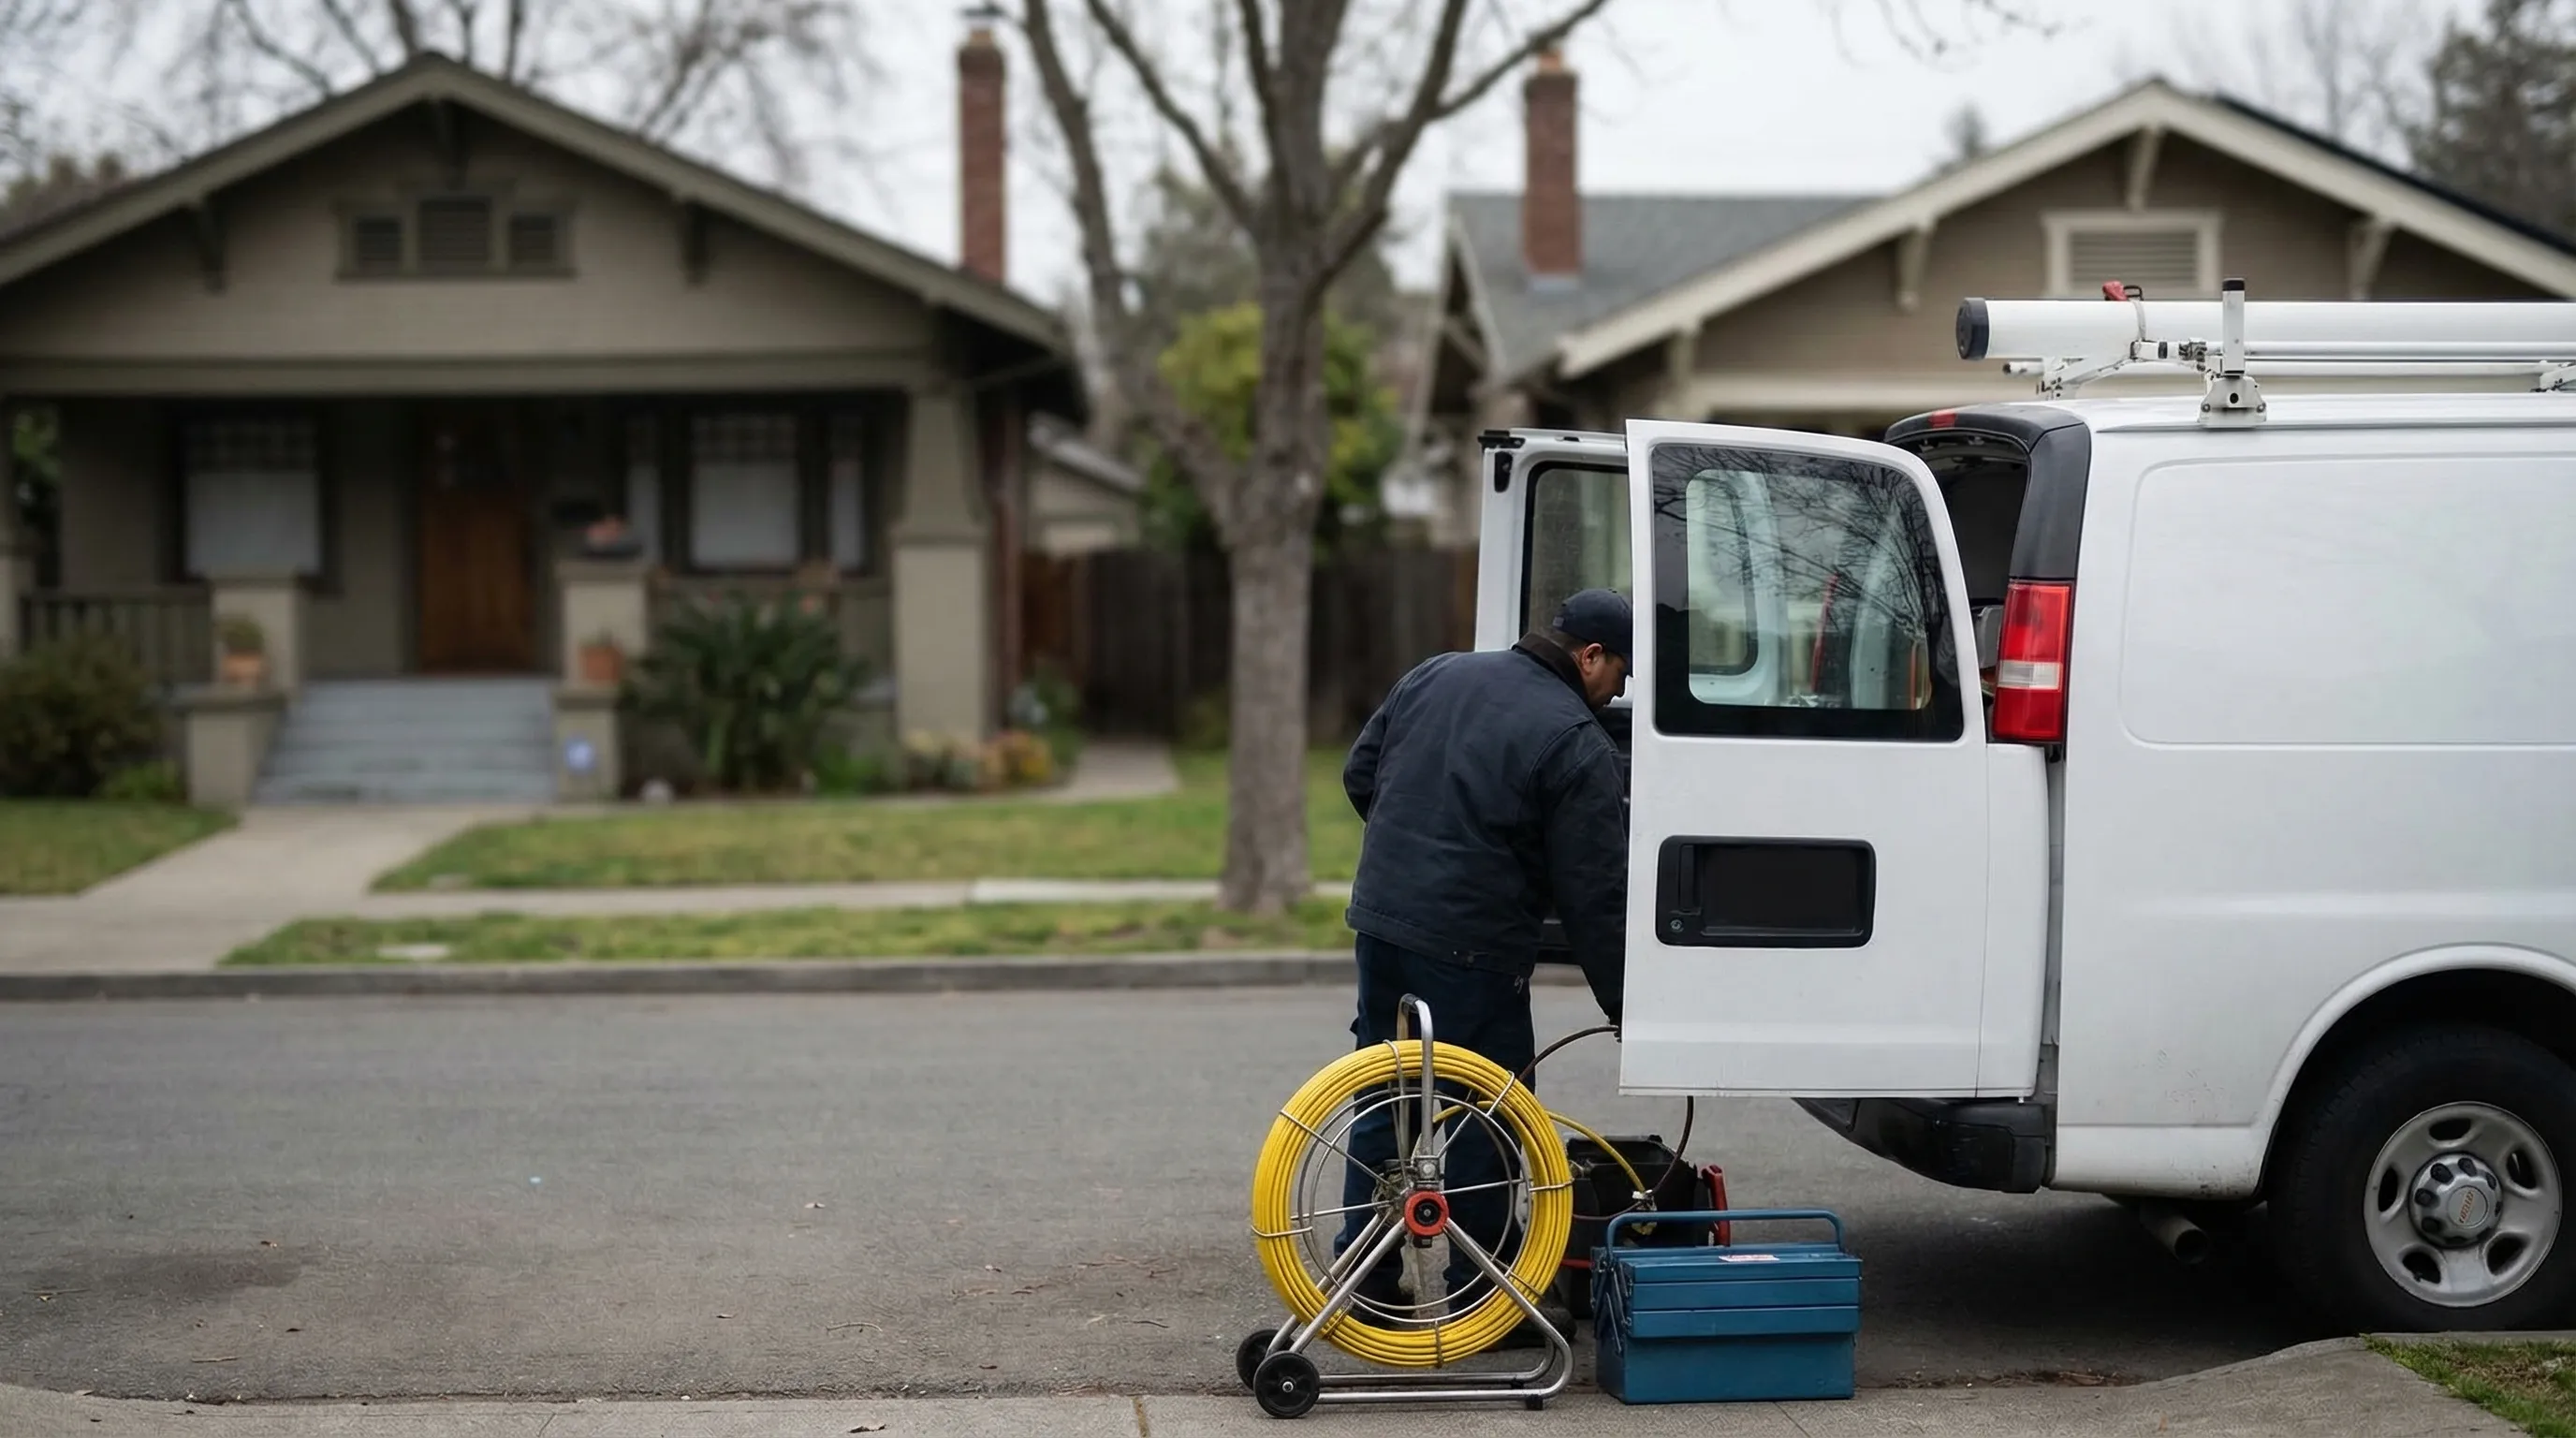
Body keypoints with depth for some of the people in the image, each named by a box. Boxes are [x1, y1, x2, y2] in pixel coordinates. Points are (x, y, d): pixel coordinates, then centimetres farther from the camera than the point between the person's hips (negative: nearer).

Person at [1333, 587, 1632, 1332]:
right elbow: (1595, 899, -11)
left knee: (1381, 1103, 15)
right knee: (1486, 1127, 3)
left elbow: (1360, 775, 17)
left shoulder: (1436, 675, 9)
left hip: (1381, 920, 7)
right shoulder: (1576, 745, -11)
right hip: (1470, 951, -7)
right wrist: (1627, 1011, -5)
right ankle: (1479, 1300, 8)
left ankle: (1367, 1283, 22)